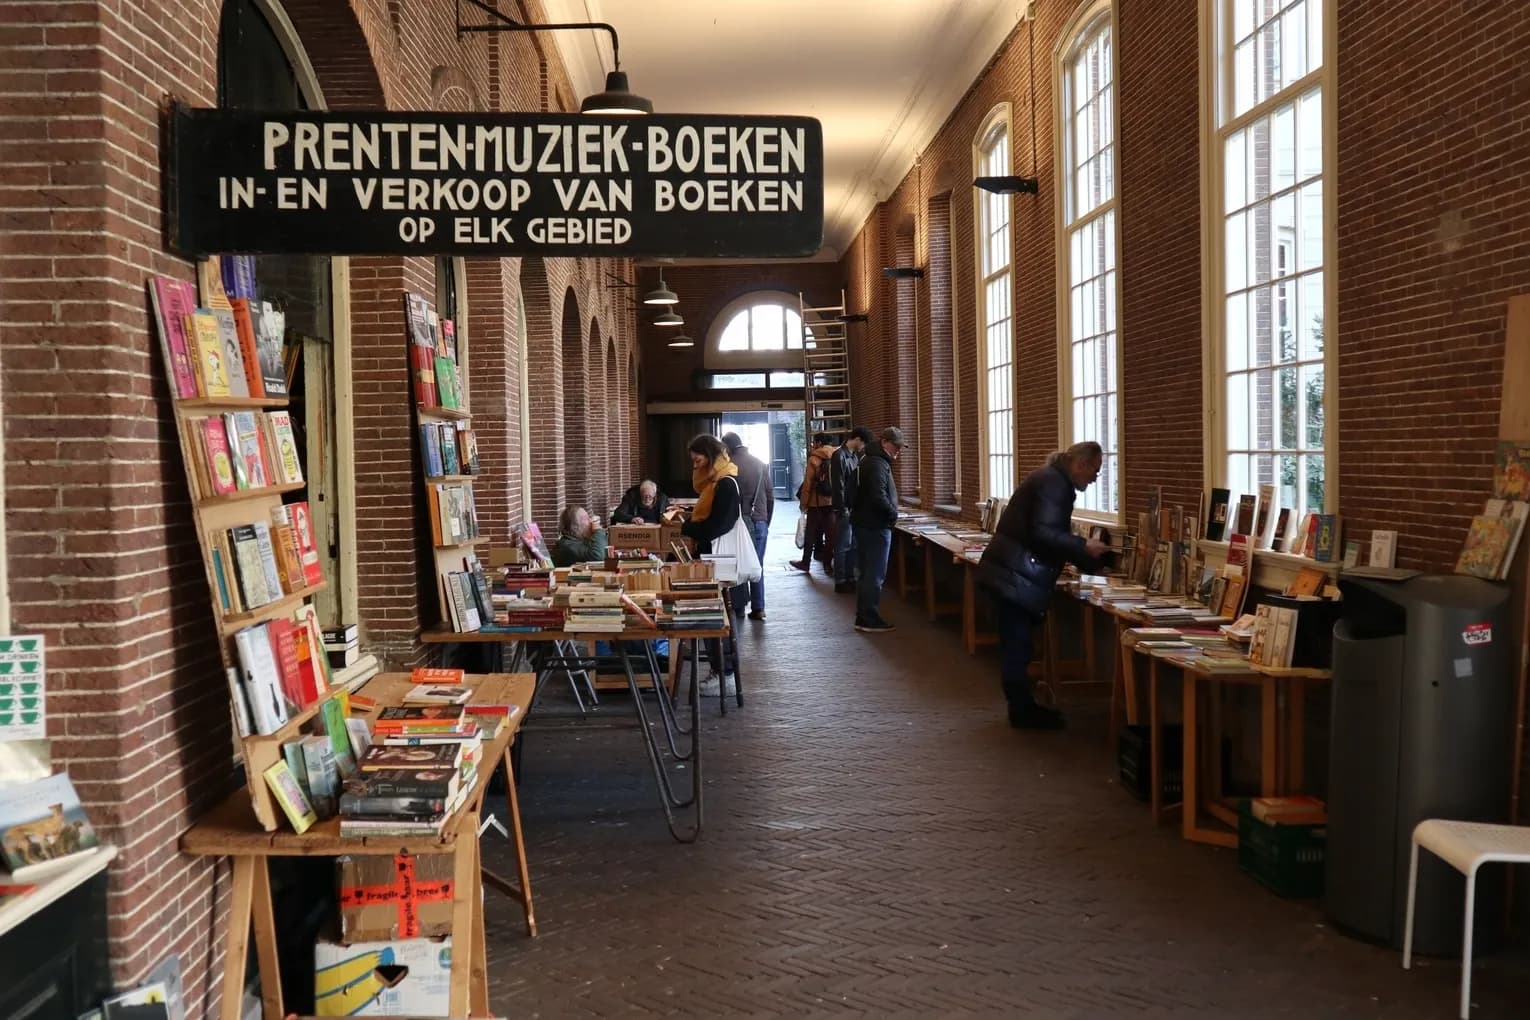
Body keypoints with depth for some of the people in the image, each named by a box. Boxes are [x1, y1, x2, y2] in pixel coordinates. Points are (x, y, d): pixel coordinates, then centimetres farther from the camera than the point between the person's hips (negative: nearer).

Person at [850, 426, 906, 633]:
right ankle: (869, 620, -1)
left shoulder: (870, 460, 16)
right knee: (875, 575, -4)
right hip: (876, 525, -10)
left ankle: (864, 617, 20)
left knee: (866, 573, 14)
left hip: (865, 523, 10)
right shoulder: (878, 464, -18)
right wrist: (893, 514, -12)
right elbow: (878, 497, -27)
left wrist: (890, 514, 13)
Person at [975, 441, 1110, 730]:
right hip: (1014, 576, -10)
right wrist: (1084, 546, -16)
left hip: (1009, 573, 10)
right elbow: (1042, 533, -23)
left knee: (1016, 643, 15)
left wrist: (1089, 558, 17)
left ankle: (1022, 706, 22)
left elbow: (1052, 534, 22)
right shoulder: (1053, 483, -14)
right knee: (1017, 644, -2)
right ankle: (1022, 711, 5)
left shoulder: (1053, 480, 18)